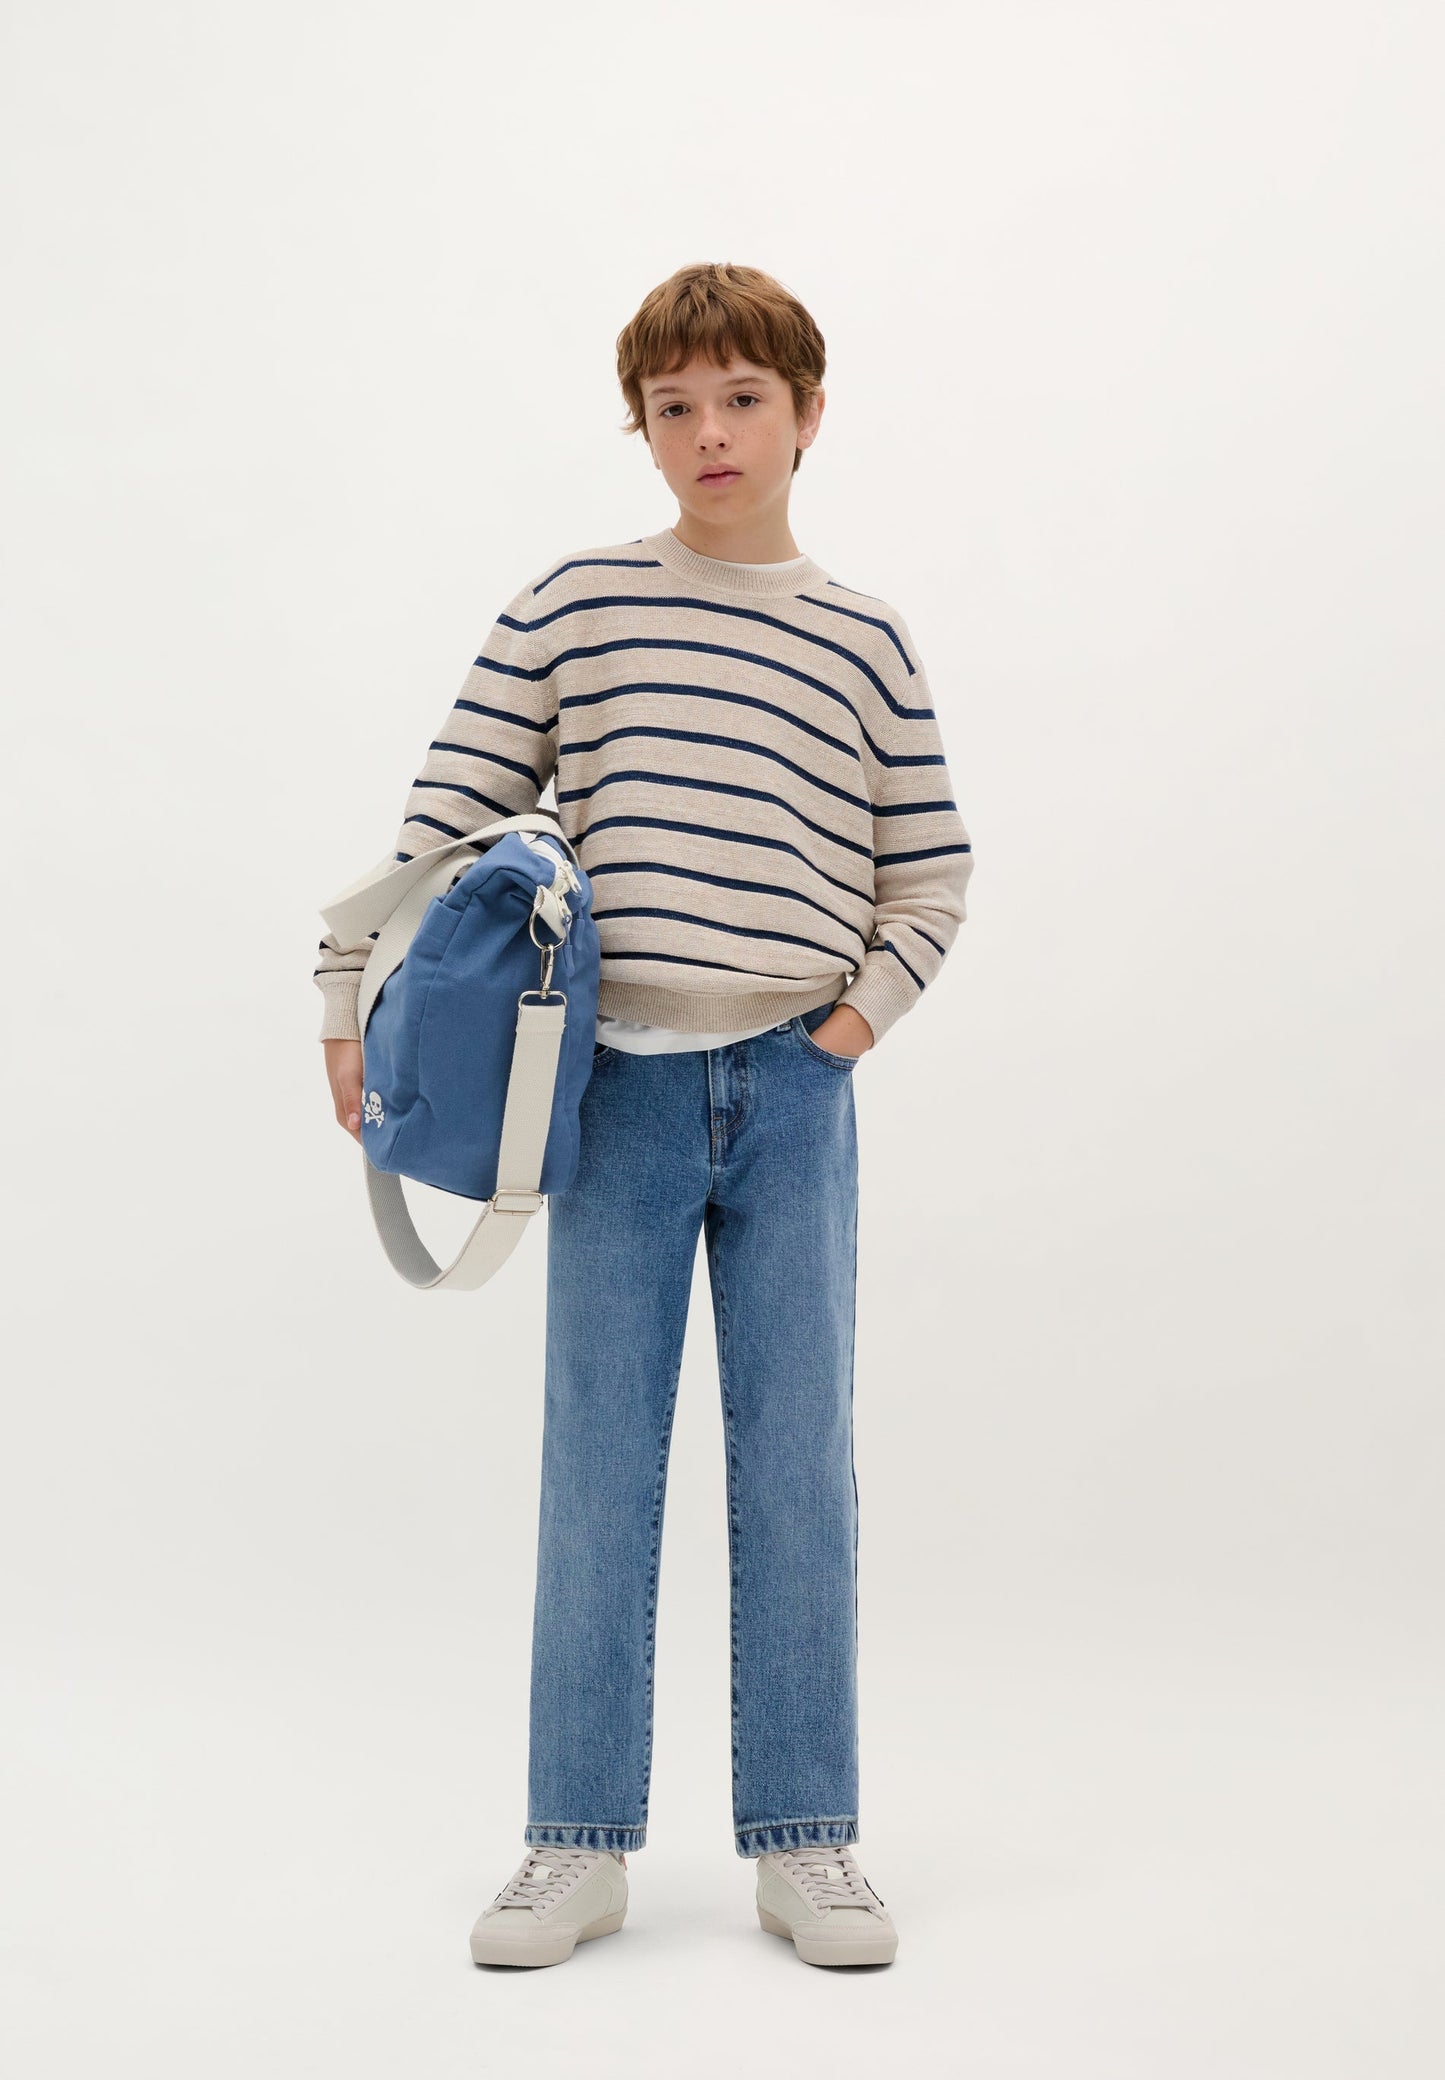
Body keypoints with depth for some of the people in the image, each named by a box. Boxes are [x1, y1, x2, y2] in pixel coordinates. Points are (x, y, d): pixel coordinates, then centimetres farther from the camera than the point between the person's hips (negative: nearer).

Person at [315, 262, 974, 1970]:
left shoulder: (865, 642, 8)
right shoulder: (570, 609, 4)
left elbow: (930, 871, 12)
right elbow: (444, 822, 3)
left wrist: (858, 1016, -1)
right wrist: (354, 1006, -3)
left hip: (796, 1094, 1)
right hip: (621, 1086, -1)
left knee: (799, 1469, 4)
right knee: (596, 1471, 3)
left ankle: (802, 1842, 16)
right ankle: (577, 1843, 16)